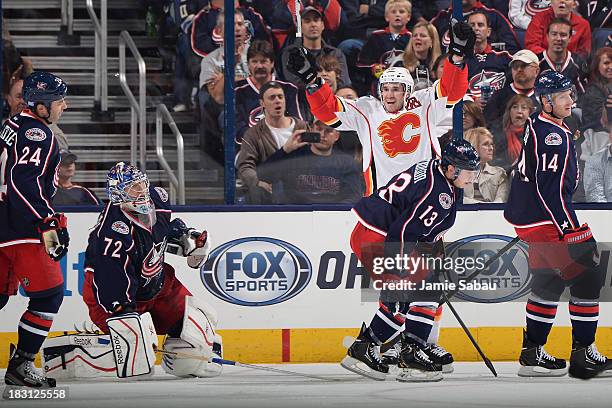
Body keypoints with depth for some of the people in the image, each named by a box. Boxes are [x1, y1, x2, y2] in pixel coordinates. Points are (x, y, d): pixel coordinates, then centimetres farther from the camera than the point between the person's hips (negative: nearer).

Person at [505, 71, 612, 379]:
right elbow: (550, 190, -26)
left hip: (526, 214, 10)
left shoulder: (534, 125, 10)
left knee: (549, 281, 17)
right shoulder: (553, 136, -21)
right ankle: (583, 354, -4)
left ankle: (533, 351, 20)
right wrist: (574, 233, -25)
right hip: (546, 219, -10)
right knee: (586, 278, -6)